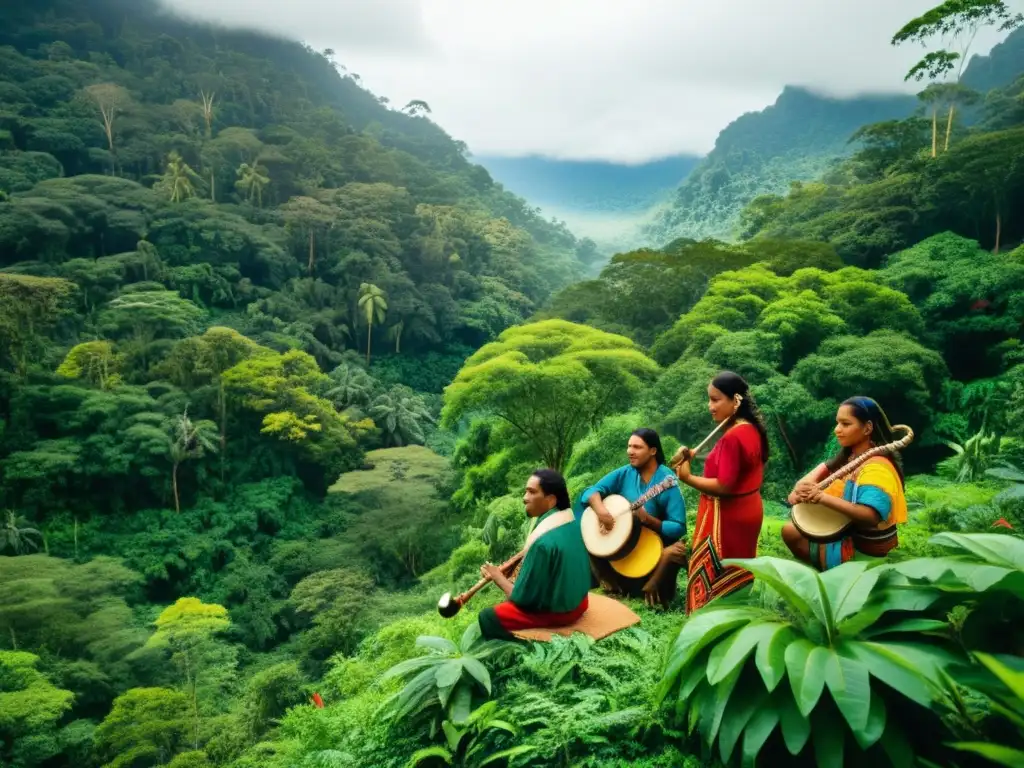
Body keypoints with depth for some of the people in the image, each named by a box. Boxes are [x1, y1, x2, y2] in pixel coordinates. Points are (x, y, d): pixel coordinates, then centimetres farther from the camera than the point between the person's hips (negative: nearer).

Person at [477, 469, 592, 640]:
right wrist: (525, 562, 8)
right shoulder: (571, 522, -4)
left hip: (557, 611, -8)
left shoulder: (543, 542, -29)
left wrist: (498, 578, -6)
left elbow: (522, 597, -21)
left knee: (487, 617, 1)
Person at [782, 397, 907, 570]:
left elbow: (871, 515, -40)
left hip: (865, 551, -8)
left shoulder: (876, 468, -27)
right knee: (789, 529, 10)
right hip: (849, 532, 8)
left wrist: (824, 498, -51)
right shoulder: (851, 456, 0)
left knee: (792, 534, -7)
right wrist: (804, 485, -14)